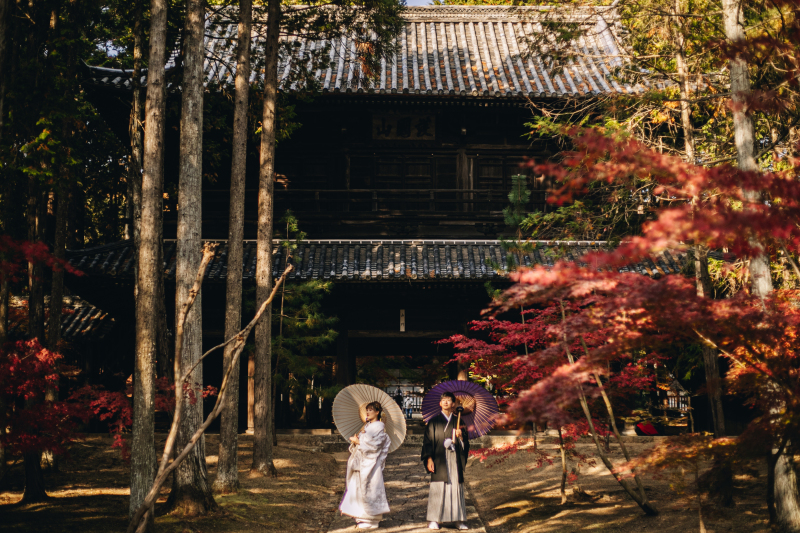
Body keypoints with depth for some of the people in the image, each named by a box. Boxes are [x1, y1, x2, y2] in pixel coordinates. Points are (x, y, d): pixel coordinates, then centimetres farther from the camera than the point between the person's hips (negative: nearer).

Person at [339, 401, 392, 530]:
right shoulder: (367, 426, 18)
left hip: (370, 463, -9)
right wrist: (355, 440, -3)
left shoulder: (379, 427, -7)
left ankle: (371, 521, -2)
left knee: (369, 490, -8)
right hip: (361, 463, 9)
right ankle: (363, 518, 11)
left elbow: (373, 445, -16)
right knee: (358, 489, 6)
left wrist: (358, 442, -12)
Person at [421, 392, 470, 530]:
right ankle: (434, 520, 0)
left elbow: (466, 440, 11)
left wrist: (460, 436, -11)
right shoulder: (434, 421, 4)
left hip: (454, 459, 2)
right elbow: (428, 441, 1)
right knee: (438, 488, -4)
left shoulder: (458, 421, 10)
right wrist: (429, 459, -8)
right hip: (439, 459, -2)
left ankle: (458, 519, 8)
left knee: (456, 486, 2)